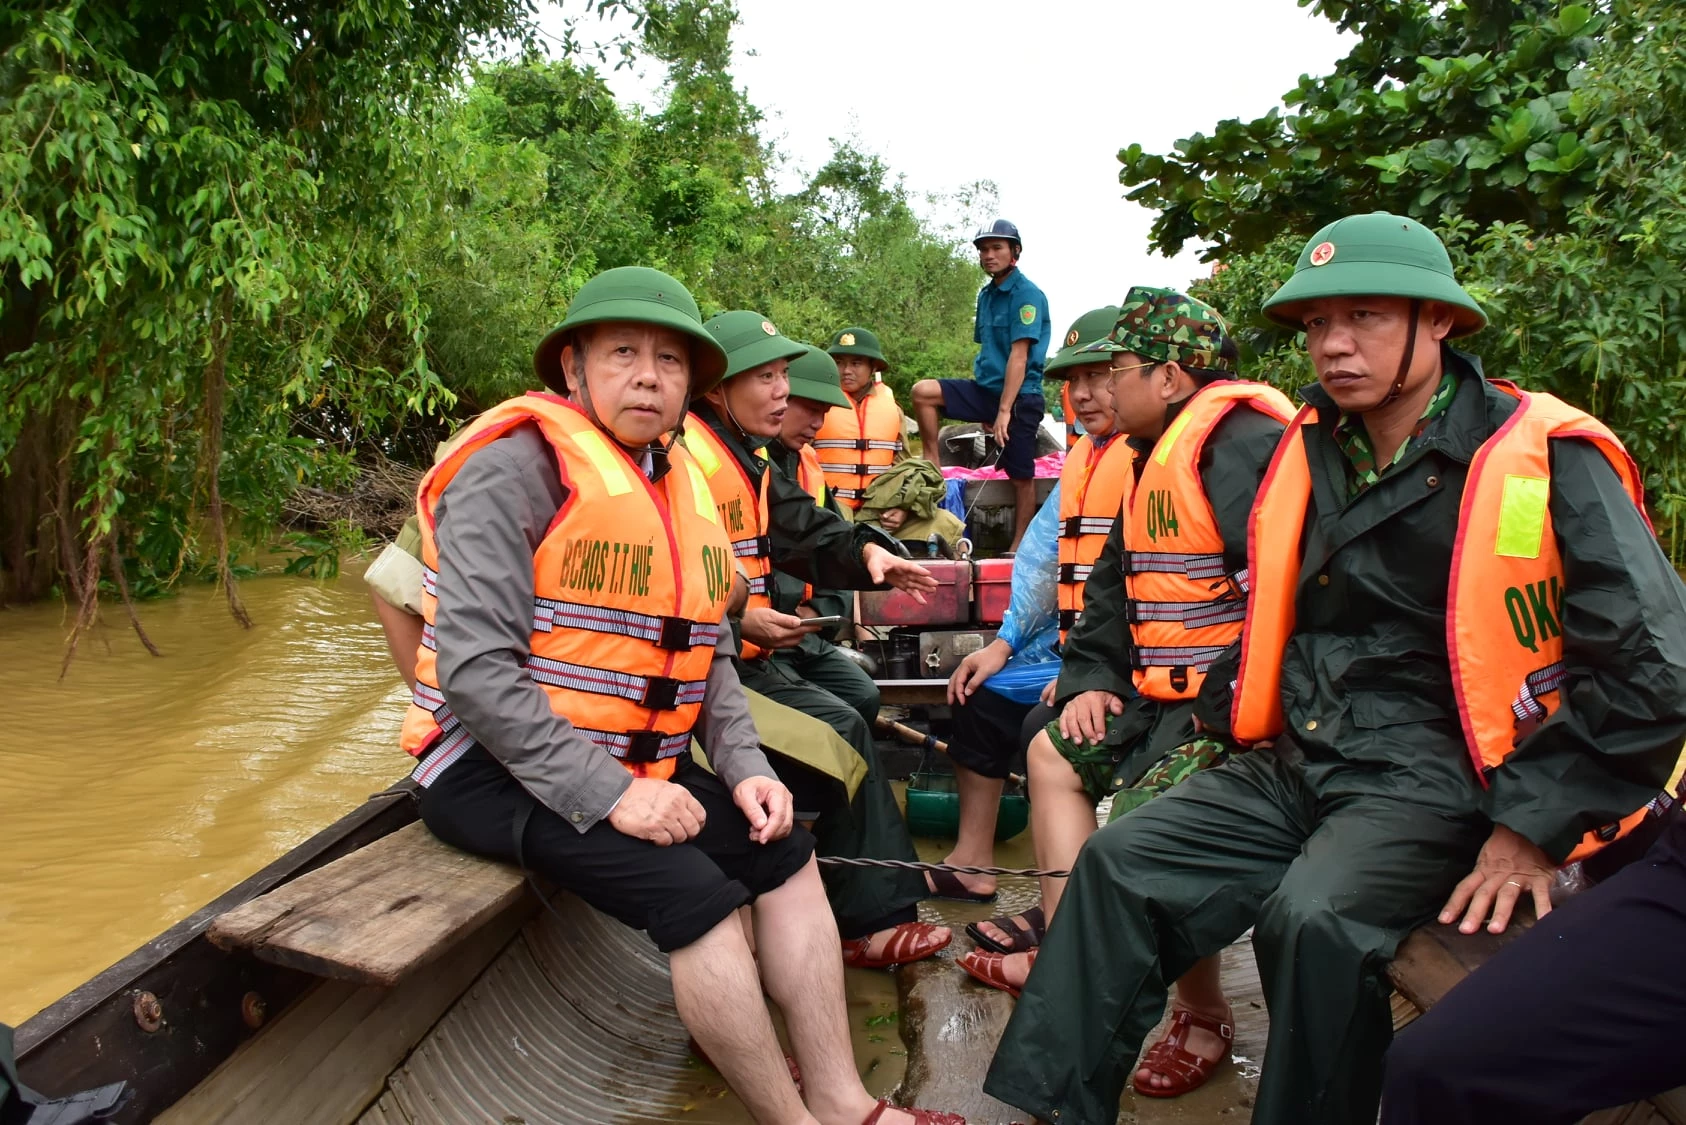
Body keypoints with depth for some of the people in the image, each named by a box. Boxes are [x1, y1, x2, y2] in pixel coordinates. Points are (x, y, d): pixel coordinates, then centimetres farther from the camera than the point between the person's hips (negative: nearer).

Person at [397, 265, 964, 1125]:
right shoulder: (516, 467, -15)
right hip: (495, 767, -8)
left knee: (785, 854, -1)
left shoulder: (682, 488, 10)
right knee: (696, 893, -23)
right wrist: (605, 793, -25)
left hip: (628, 764, 8)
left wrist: (743, 766, -2)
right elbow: (475, 665, -23)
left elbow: (708, 658, 14)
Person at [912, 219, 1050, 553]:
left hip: (1020, 397, -7)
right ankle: (932, 469, -4)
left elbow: (1019, 355, -18)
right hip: (986, 389, 7)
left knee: (1021, 476, 0)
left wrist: (1004, 409, -23)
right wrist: (987, 408, 11)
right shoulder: (986, 294, 13)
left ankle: (1019, 547, 11)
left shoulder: (1027, 294, -11)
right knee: (923, 392, -10)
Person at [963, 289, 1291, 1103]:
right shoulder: (1154, 456, 15)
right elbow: (1116, 585, 19)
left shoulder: (1243, 446, -19)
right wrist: (1095, 678, 7)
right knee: (1055, 752, 15)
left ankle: (1202, 1017, -1)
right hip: (1169, 694, 11)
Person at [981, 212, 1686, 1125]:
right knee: (1120, 863, -9)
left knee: (1314, 918, -32)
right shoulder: (1308, 451, 9)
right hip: (1296, 766, 6)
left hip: (1437, 783, -6)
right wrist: (1232, 708, 12)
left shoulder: (1543, 459, -10)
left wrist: (1535, 826, -14)